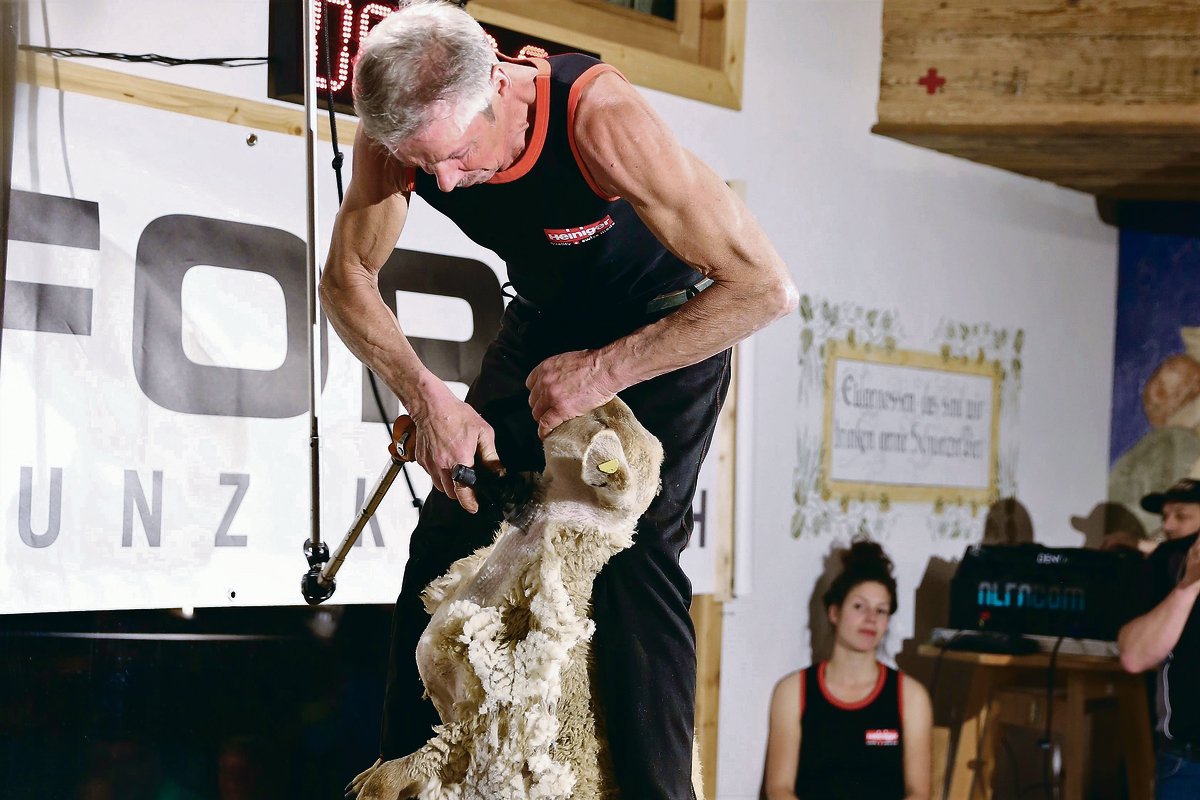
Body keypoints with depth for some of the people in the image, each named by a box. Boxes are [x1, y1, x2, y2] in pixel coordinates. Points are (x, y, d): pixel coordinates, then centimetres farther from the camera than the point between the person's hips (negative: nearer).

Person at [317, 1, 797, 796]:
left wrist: (604, 372, -32)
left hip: (665, 328, -5)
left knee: (634, 551, -21)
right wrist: (428, 397, -23)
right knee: (449, 538, 2)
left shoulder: (599, 118, -38)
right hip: (544, 325, 5)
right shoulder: (398, 131, -23)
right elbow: (346, 279, -7)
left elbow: (765, 286, -36)